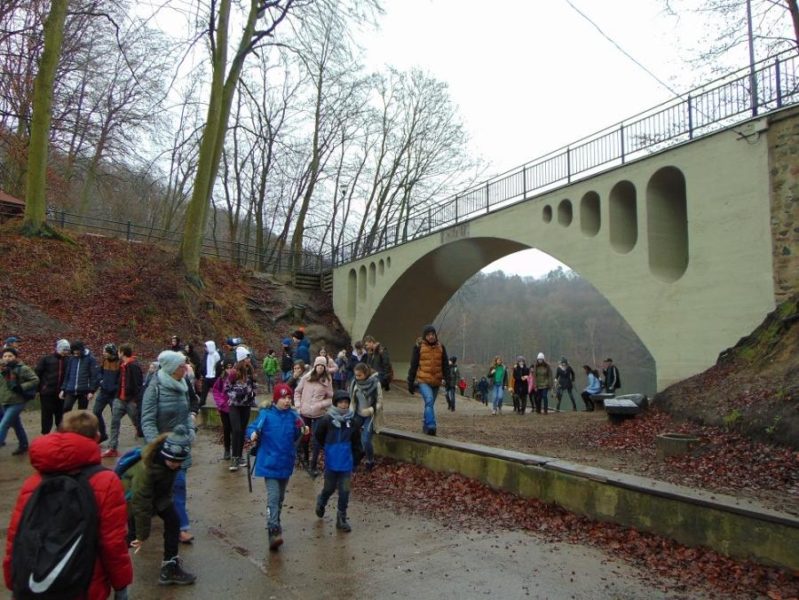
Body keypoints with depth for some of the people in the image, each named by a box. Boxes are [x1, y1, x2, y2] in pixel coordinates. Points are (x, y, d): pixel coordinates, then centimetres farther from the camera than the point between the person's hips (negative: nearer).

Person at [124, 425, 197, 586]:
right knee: (134, 534, -4)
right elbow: (141, 502, -31)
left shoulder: (173, 459, -25)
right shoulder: (147, 467, -39)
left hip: (158, 491, 6)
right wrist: (142, 534, -23)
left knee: (173, 521, -1)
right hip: (133, 493, -5)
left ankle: (170, 568, 11)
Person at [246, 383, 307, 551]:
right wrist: (253, 434, -31)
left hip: (286, 463, 5)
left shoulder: (293, 416, -1)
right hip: (269, 463, -5)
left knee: (280, 497, 20)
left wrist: (301, 431, -13)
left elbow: (295, 438, 7)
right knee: (273, 497, -13)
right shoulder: (266, 415, -13)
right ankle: (273, 531, -14)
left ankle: (275, 524, 40)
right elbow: (252, 428, -10)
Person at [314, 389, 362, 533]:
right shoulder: (327, 420, -12)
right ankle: (321, 501, 45)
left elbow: (356, 444, 4)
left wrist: (355, 461, 5)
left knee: (344, 491, 4)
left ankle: (342, 518, 18)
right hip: (331, 462, -2)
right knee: (330, 488, 12)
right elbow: (318, 436, 3)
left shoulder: (352, 422, -4)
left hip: (346, 463, 2)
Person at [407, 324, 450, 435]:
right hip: (423, 381, -4)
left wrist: (447, 379, -2)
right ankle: (431, 426, -24)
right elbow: (413, 365, 0)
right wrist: (411, 383, -1)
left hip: (436, 381, 4)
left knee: (430, 403, 14)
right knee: (429, 401, -22)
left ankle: (425, 425, 28)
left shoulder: (440, 347, 7)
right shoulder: (418, 347, -3)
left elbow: (445, 365, 10)